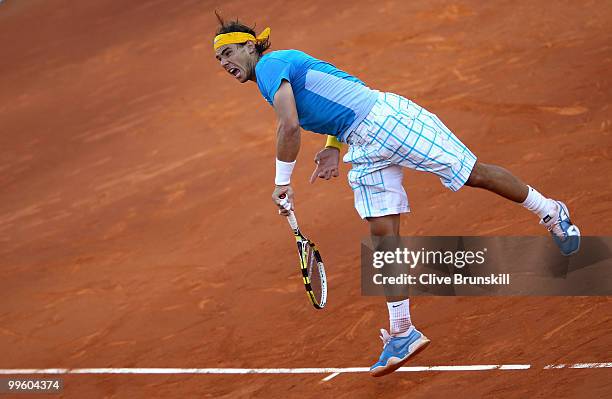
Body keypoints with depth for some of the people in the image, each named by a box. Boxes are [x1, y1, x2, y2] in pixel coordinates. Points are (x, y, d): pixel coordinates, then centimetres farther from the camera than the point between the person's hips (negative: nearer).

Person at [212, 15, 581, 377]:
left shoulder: (270, 64, -12)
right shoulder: (284, 69, 18)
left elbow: (290, 126, -23)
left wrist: (283, 182, -14)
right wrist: (333, 148, 10)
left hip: (385, 117, -9)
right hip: (365, 148, 9)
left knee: (474, 174, -1)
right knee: (384, 234, 3)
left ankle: (550, 211, 19)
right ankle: (402, 333, 3)